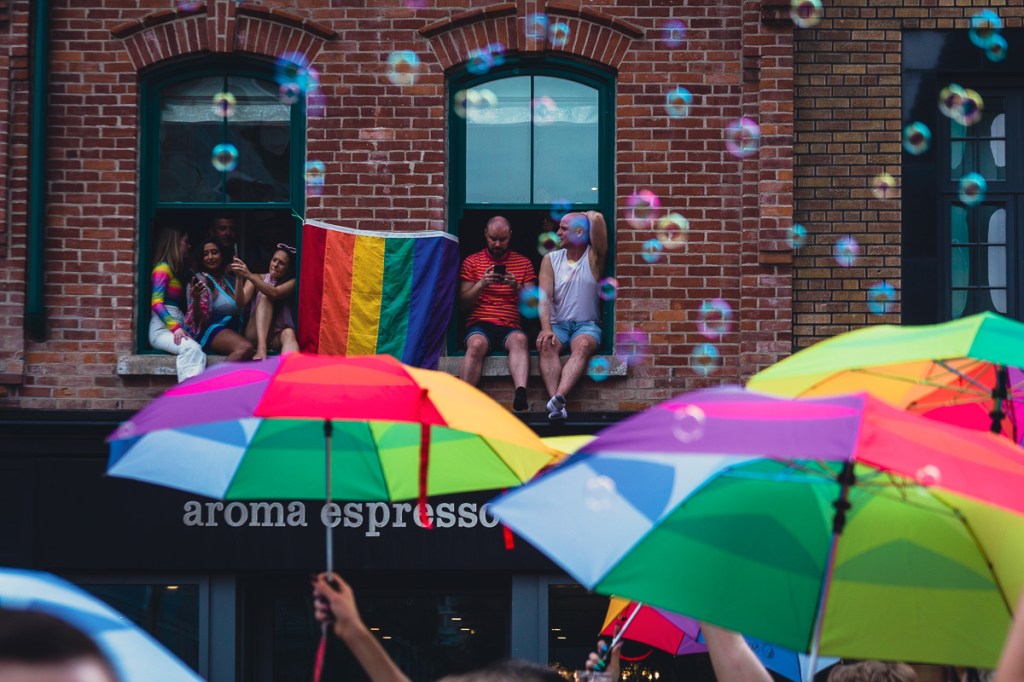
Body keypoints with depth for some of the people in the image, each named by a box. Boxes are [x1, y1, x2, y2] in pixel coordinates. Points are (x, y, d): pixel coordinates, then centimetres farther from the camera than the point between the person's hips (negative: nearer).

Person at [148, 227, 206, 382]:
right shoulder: (163, 268, 1)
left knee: (198, 354, -22)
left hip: (175, 327, 8)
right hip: (162, 329, -8)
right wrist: (175, 327, -22)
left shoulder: (175, 271, 27)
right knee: (191, 348, -36)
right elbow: (156, 303, -11)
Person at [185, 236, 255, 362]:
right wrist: (196, 299, -28)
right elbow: (199, 320, -8)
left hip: (236, 330, 7)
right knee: (245, 348, -39)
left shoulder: (229, 279, 20)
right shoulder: (201, 280, -1)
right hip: (212, 331, -7)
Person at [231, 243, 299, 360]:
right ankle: (261, 347, -44)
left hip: (277, 337, -1)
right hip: (256, 336, 1)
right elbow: (240, 303, -4)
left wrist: (249, 276, -29)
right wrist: (240, 278, -20)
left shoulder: (292, 282, 6)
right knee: (264, 297, -22)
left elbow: (275, 293, -17)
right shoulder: (257, 278, 11)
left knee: (289, 334, -36)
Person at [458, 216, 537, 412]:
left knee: (519, 339, -36)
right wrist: (481, 284, -10)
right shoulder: (472, 262, 14)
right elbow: (464, 303, 9)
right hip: (480, 323, 0)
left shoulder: (523, 263, 16)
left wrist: (517, 287, -9)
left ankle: (521, 395, -56)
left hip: (511, 325, 1)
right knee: (476, 344, -36)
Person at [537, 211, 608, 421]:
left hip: (587, 324, -2)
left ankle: (558, 398, -58)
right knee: (547, 346, -32)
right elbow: (545, 296, -4)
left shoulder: (594, 257, 2)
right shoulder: (550, 259, 9)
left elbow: (597, 219, -14)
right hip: (557, 324, 2)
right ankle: (557, 405, -49)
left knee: (582, 345, -36)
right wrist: (546, 329, -20)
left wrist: (590, 215, 11)